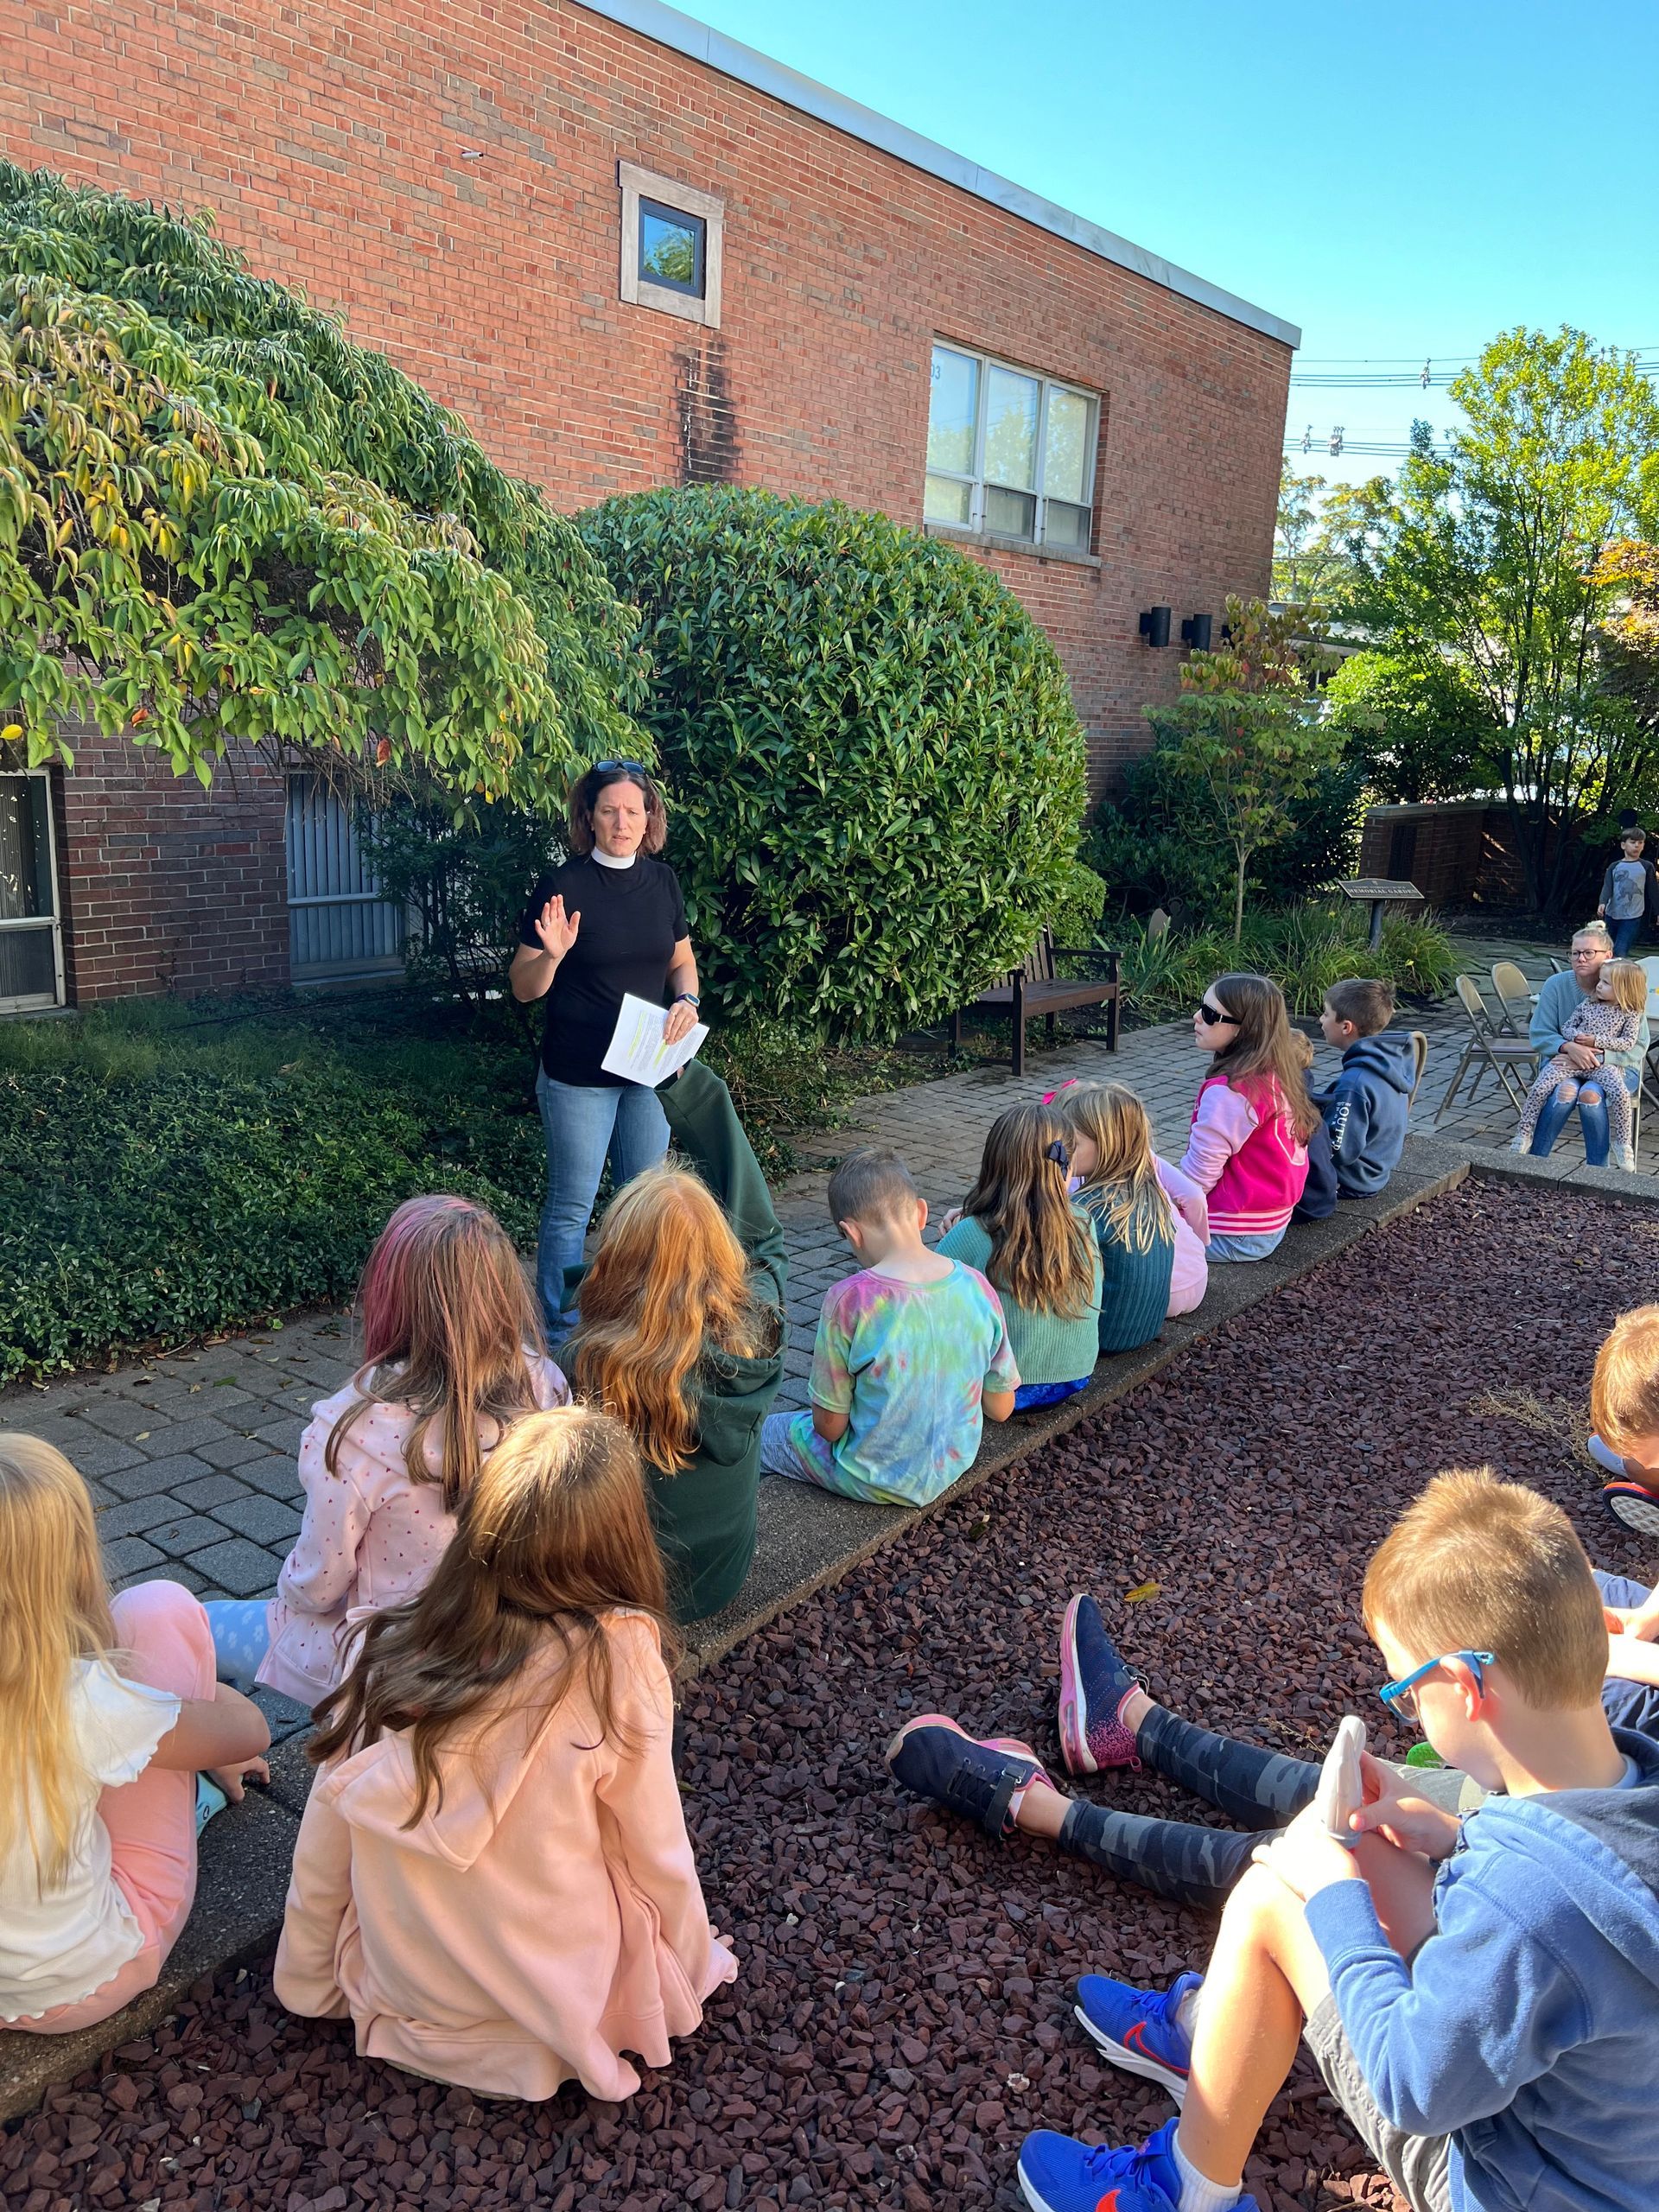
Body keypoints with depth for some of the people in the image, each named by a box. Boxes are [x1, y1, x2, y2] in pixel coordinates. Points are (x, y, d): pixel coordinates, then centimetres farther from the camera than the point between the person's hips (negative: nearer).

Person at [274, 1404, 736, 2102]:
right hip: (557, 1989, -2)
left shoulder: (385, 1646, -14)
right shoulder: (618, 1659, -23)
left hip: (396, 1990, 3)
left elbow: (323, 1841, -4)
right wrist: (692, 1967, 9)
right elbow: (655, 1853, -11)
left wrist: (309, 1984, 14)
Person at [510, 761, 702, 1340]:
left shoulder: (662, 881, 3)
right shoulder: (562, 885, -11)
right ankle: (560, 1338, 15)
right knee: (571, 1207, 3)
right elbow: (523, 988, -8)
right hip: (578, 1075, -5)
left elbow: (681, 959, 15)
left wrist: (687, 999, -5)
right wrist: (551, 955, -28)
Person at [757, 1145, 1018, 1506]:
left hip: (876, 1482, -5)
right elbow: (1001, 1408, -3)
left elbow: (829, 1426, -17)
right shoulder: (977, 1286, -13)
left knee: (765, 1429, 19)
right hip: (954, 1467, 5)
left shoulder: (848, 1300, -26)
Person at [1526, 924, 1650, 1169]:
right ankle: (1534, 1159, -20)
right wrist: (1569, 1047, -25)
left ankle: (1598, 1170, -19)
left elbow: (1637, 1047, -9)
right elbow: (1538, 1035, -5)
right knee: (1565, 1092, -32)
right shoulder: (1556, 985, -4)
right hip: (1564, 1061, 1)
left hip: (1613, 1066, -1)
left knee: (1591, 1095, -32)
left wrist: (1598, 1055, -25)